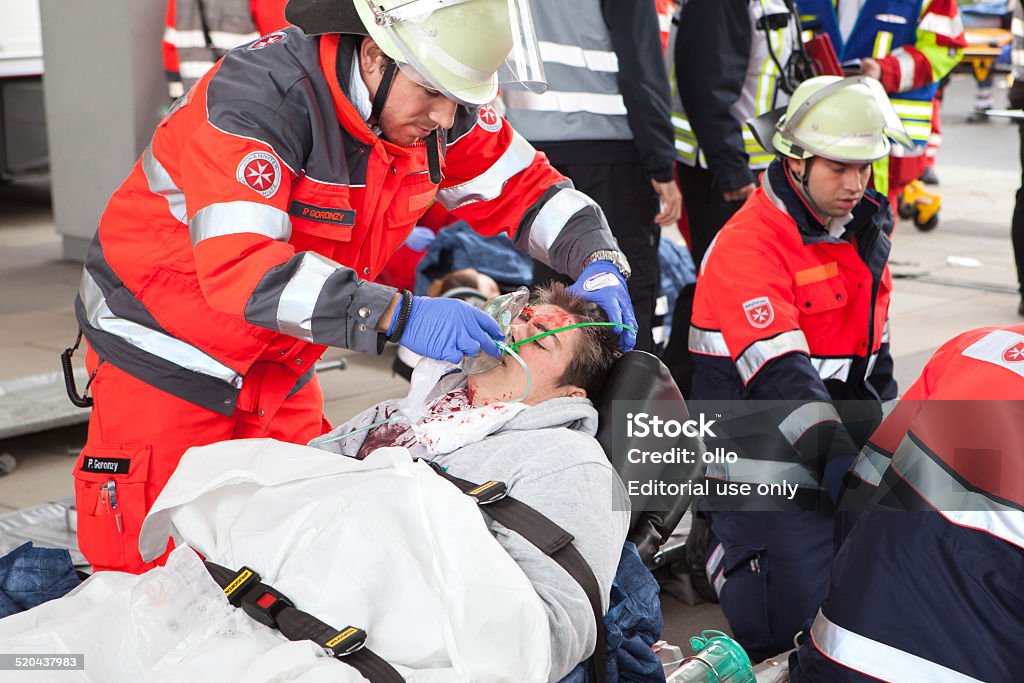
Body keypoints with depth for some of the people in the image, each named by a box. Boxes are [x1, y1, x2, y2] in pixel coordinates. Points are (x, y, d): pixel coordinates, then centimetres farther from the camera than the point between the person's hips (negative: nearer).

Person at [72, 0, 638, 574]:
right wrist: (400, 316, -45)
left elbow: (523, 186, 1)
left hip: (279, 363, 6)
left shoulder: (437, 102, -10)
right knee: (155, 566, -5)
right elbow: (238, 263, -40)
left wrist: (599, 260, -17)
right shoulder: (260, 95, -30)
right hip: (165, 349, -6)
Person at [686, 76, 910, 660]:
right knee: (792, 624, -16)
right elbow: (779, 376, -27)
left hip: (844, 449, 8)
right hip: (763, 469, -7)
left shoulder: (863, 230, 10)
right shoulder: (748, 245, -18)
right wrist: (841, 460, -34)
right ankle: (728, 552, 12)